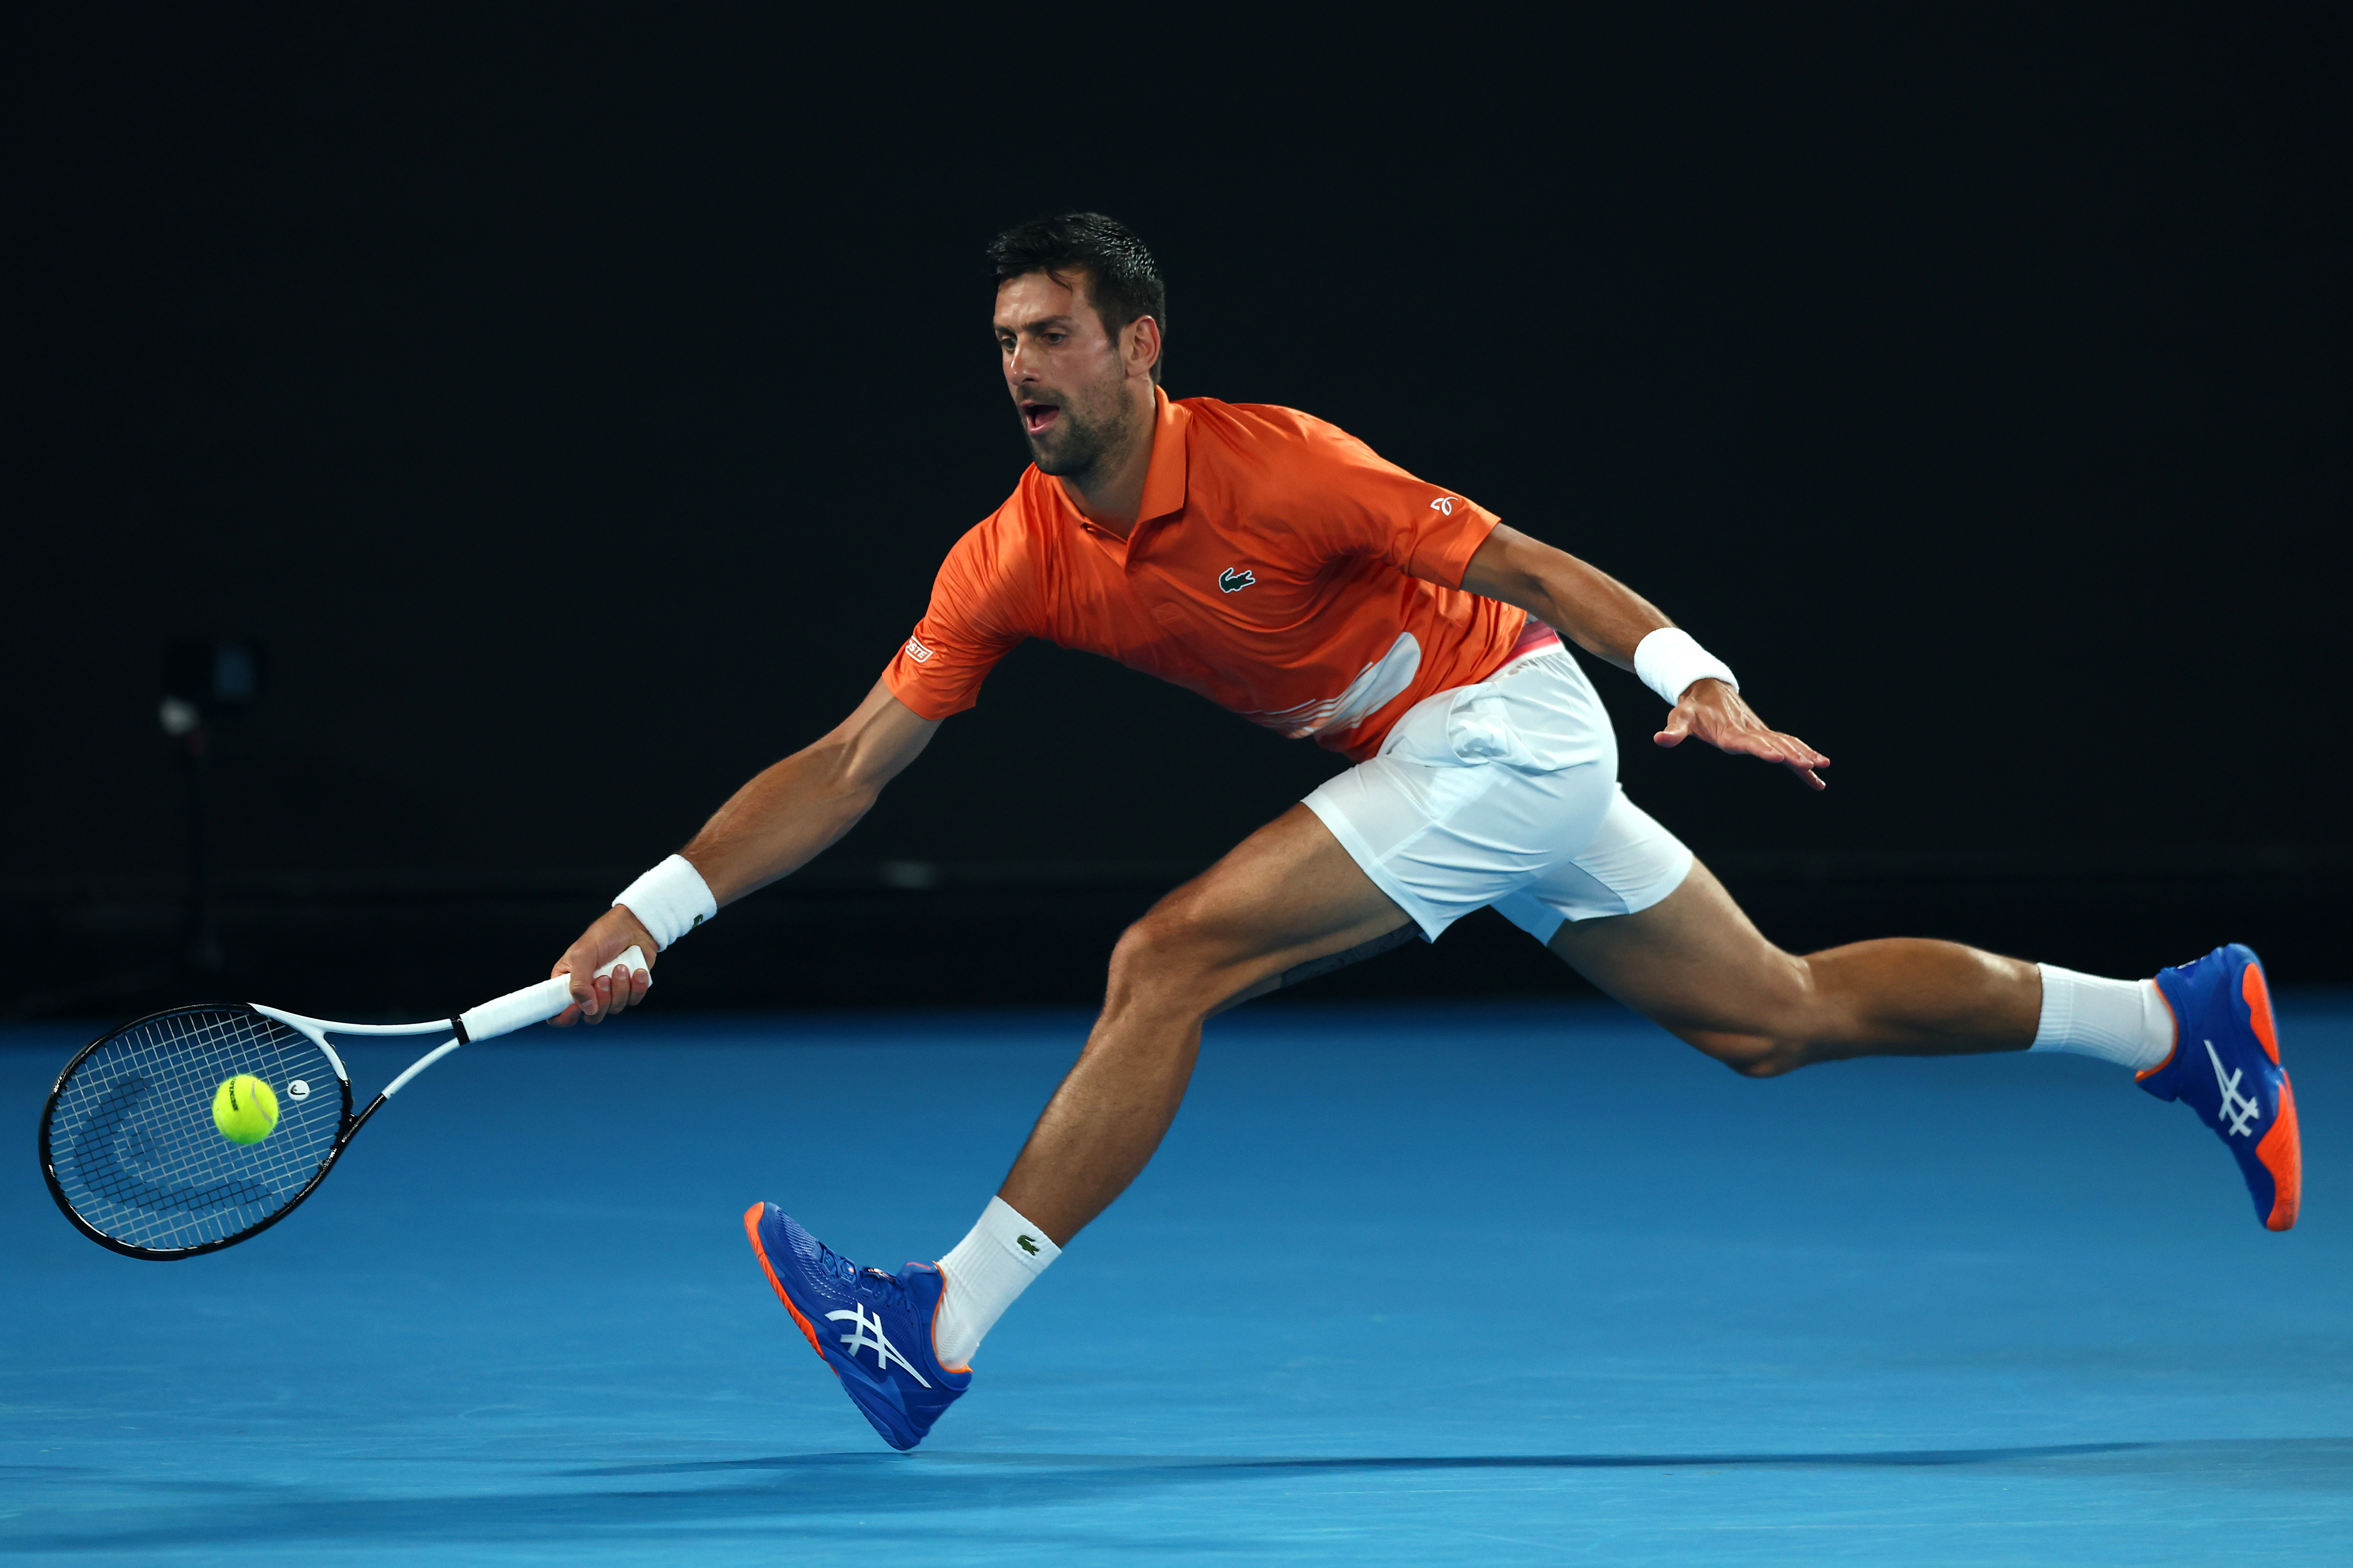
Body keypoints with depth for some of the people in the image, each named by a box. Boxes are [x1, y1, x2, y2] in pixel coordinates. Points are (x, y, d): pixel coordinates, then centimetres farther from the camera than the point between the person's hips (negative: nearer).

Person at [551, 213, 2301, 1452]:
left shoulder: (1268, 461, -22)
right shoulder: (1010, 563, -3)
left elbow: (1520, 563, -18)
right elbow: (850, 767, -3)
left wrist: (1690, 673, -31)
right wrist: (649, 914, -12)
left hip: (1511, 727, -8)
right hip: (1447, 763, 8)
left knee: (1168, 960, -20)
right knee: (1775, 1018, 14)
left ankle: (941, 1330, -17)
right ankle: (2178, 1019, 26)